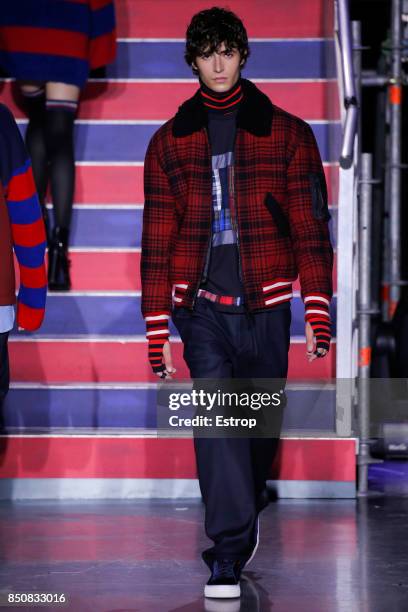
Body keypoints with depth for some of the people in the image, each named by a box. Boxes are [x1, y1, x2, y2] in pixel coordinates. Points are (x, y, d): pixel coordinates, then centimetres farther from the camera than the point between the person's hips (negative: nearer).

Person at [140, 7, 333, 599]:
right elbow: (157, 239, 10)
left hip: (265, 305, 0)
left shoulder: (286, 132, 5)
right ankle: (230, 550, -16)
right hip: (200, 305, 0)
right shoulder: (170, 142, 9)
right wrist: (156, 327, 5)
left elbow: (310, 225, 3)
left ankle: (239, 522, 35)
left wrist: (318, 308, -4)